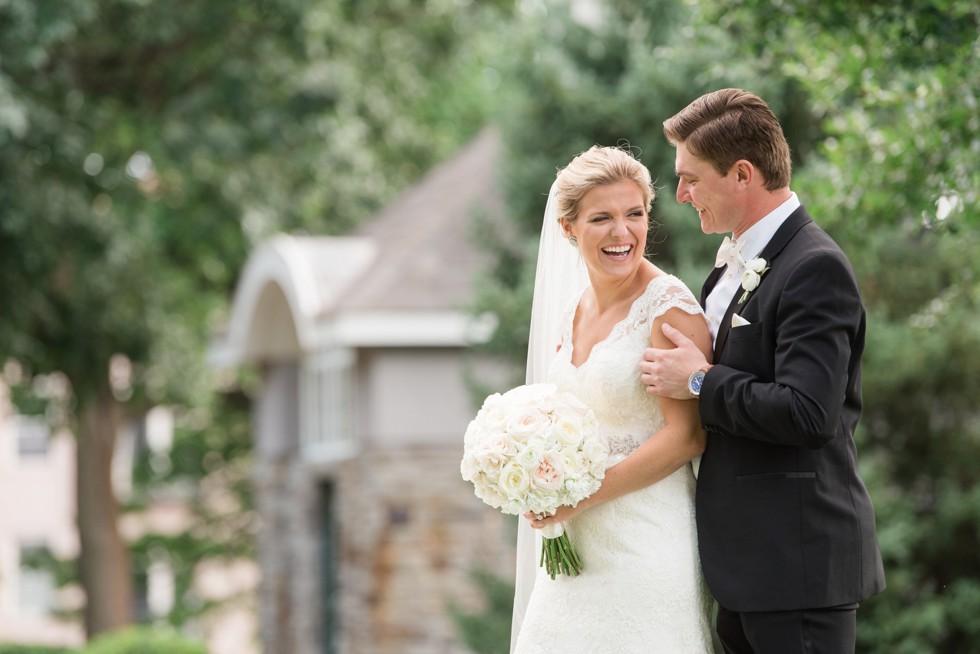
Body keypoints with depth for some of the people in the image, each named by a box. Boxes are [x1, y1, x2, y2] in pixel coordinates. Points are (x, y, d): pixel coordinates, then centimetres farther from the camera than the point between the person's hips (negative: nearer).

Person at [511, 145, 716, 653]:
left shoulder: (671, 307, -13)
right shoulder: (574, 307, 10)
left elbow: (687, 435, -17)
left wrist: (583, 497, -17)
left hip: (646, 543, -7)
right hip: (578, 544, 7)